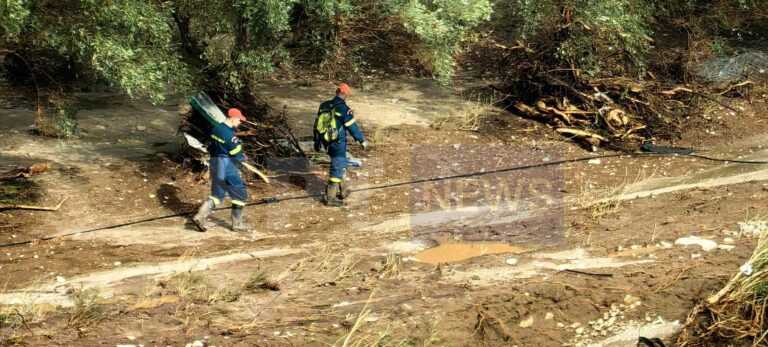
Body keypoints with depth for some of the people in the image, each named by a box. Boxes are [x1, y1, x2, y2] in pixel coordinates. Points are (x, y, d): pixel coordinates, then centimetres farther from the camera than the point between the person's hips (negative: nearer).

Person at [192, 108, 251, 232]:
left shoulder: (216, 129, 5)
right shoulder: (230, 135, -21)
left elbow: (211, 148, 15)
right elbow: (238, 156, -16)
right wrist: (243, 157, 5)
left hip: (215, 165, 8)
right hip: (227, 167, -8)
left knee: (217, 194, 17)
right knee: (240, 194, 7)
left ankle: (200, 216, 1)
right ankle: (237, 223, 13)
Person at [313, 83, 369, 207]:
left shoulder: (324, 106, 3)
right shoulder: (344, 109, -18)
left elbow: (318, 124, 11)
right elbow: (353, 128, -13)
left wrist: (317, 141, 22)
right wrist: (363, 141, -1)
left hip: (327, 143, 7)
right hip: (338, 144, -7)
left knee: (340, 165, 24)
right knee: (337, 170, 2)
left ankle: (342, 190, 33)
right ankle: (330, 198, 6)